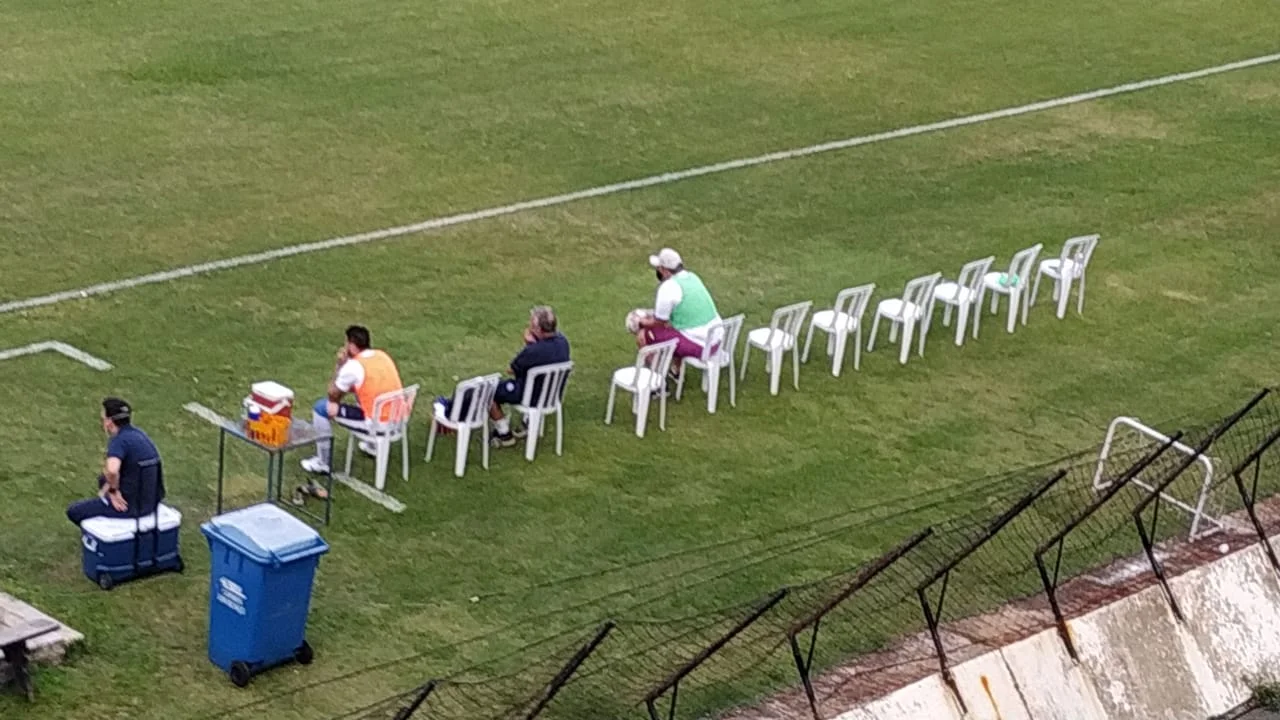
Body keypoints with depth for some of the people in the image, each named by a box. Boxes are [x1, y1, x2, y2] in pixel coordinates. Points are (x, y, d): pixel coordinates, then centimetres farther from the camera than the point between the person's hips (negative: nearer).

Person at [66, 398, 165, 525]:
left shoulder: (119, 441, -23)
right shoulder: (138, 434, 5)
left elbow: (112, 470, -41)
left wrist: (113, 490, -22)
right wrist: (111, 484, 11)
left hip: (132, 506, -8)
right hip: (151, 500, 9)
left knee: (74, 511, 7)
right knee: (103, 480, 34)